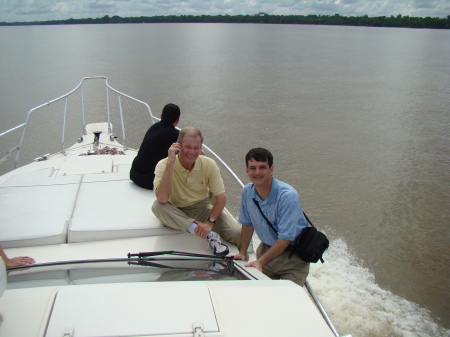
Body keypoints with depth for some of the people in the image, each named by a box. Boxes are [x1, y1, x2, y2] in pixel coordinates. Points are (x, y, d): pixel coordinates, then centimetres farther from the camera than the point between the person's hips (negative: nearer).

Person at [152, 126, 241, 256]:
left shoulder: (209, 164, -12)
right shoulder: (164, 165, -18)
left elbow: (221, 197, -9)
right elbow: (162, 199, -33)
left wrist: (210, 222, -25)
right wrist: (170, 164, -36)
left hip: (203, 208, 1)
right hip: (176, 212, 0)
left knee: (237, 233, -22)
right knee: (157, 206, -34)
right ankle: (209, 235, -33)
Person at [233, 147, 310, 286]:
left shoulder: (288, 195, -25)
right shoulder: (247, 191, -6)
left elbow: (285, 239, -25)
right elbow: (247, 224, 9)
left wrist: (260, 262, -27)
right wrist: (242, 253, 2)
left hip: (292, 253, -5)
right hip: (267, 249, 5)